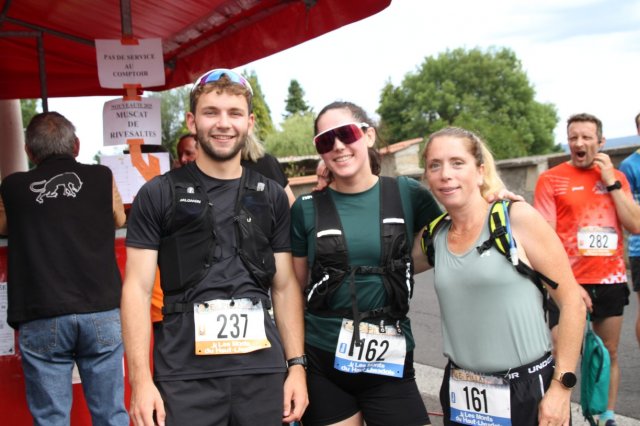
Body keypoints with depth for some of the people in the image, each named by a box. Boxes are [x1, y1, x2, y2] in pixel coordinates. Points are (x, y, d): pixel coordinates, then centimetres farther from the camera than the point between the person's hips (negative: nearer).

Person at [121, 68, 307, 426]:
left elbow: (285, 286, 11)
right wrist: (140, 379, -9)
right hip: (184, 376, -2)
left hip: (263, 372, 3)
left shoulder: (271, 196, 10)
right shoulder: (158, 195, 2)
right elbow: (138, 288, -2)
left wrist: (297, 365, 4)